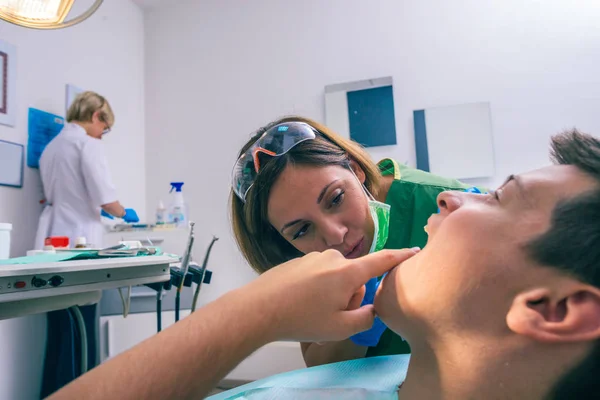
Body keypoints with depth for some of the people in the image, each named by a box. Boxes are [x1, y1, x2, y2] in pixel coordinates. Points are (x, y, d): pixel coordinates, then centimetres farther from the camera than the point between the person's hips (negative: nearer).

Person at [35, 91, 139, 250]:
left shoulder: (50, 146, 15)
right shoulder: (88, 143, -10)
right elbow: (105, 198, -16)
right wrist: (124, 213, 4)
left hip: (53, 236, 8)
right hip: (80, 237, -8)